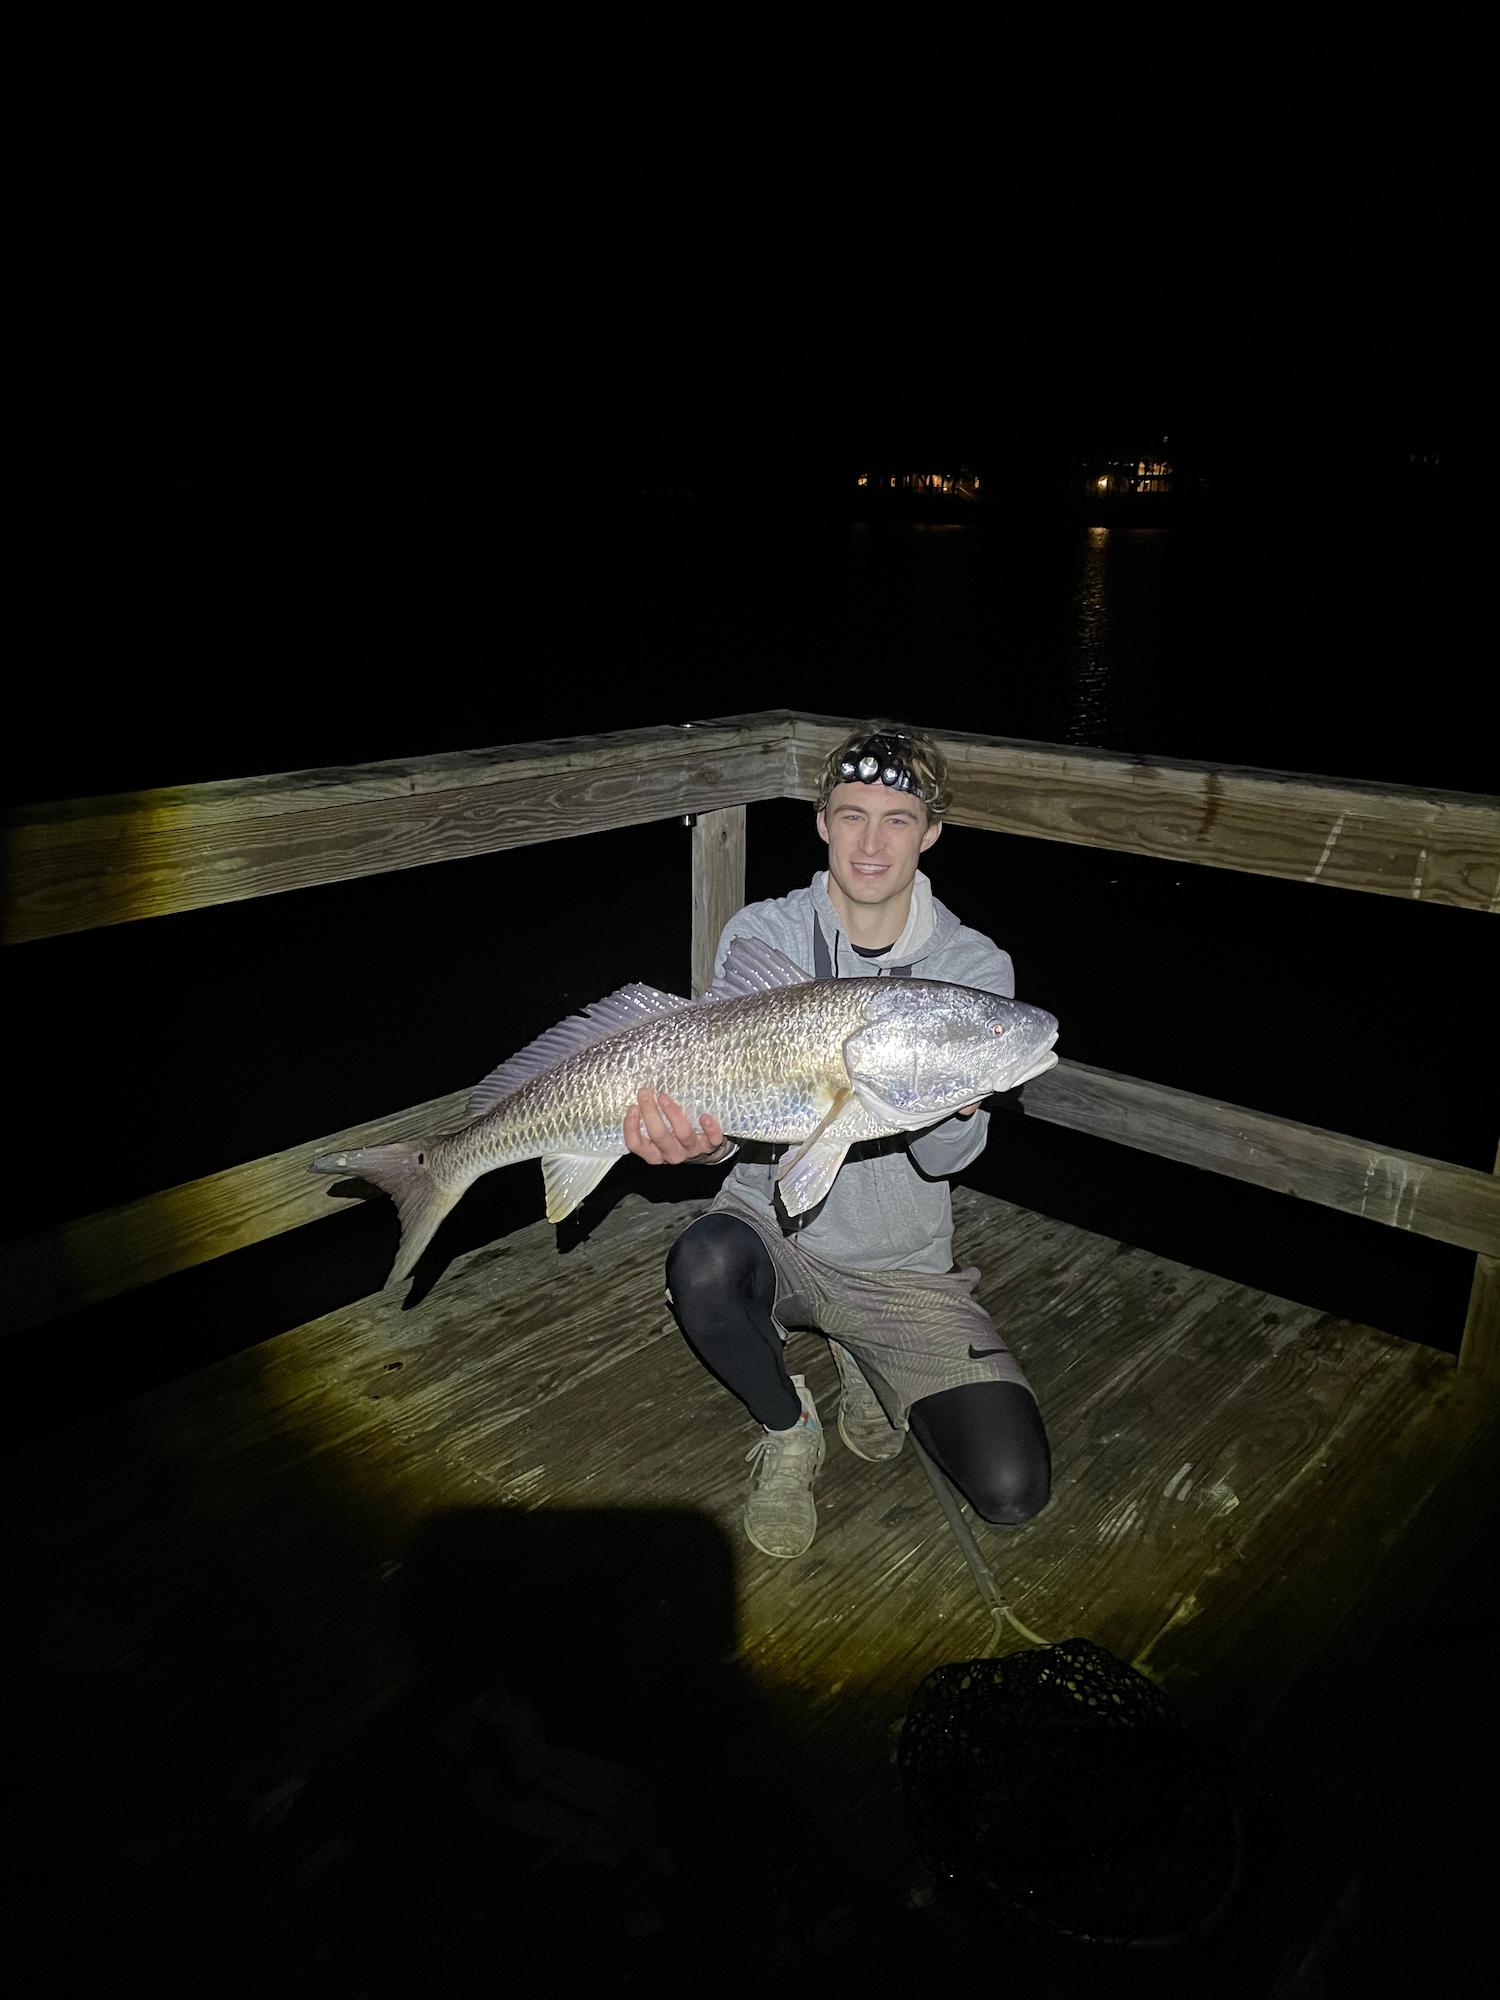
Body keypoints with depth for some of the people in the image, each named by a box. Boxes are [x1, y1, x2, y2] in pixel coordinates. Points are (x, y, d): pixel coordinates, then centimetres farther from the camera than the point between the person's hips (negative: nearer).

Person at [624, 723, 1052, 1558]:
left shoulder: (975, 966, -5)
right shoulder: (763, 934, -5)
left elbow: (945, 1159, -11)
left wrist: (957, 1106, -35)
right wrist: (701, 1135, -35)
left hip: (905, 1265, 1)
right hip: (774, 1223, 0)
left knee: (1013, 1490, -11)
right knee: (702, 1267, -36)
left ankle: (870, 1367, 20)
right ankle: (789, 1427, -2)